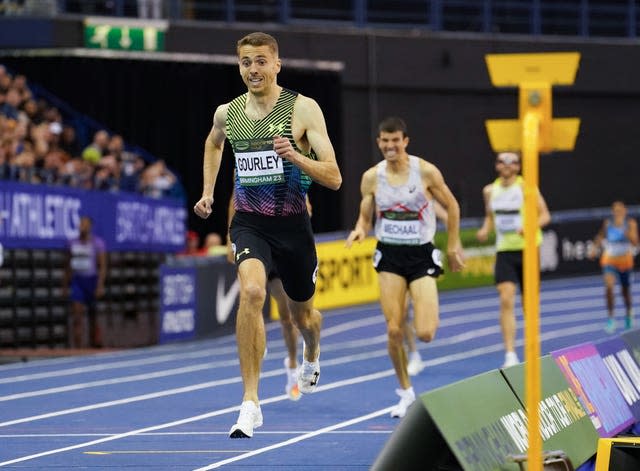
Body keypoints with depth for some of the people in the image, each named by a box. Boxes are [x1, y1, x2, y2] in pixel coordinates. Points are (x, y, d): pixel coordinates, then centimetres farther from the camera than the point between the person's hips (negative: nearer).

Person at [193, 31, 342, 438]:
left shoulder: (303, 109, -10)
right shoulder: (227, 113, 1)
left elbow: (334, 178, -13)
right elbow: (213, 143, 28)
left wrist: (297, 158, -29)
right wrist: (208, 191, 19)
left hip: (293, 225, 0)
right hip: (250, 223, 0)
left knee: (302, 315, 18)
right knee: (251, 290, -29)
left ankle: (312, 353, 59)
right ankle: (250, 402, -29)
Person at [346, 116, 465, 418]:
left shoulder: (426, 172, -8)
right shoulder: (371, 177, -1)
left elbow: (451, 206, 4)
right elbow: (365, 216, 8)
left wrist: (453, 246, 6)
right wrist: (360, 230, -15)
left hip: (422, 256, -2)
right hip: (389, 256, 2)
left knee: (425, 333, -12)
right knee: (394, 330, -7)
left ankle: (428, 312, 28)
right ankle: (405, 392, 11)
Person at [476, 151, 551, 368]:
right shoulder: (490, 191, 6)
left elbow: (545, 215, -5)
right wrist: (485, 230, -1)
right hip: (504, 251, 2)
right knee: (506, 300, -13)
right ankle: (510, 354, -16)